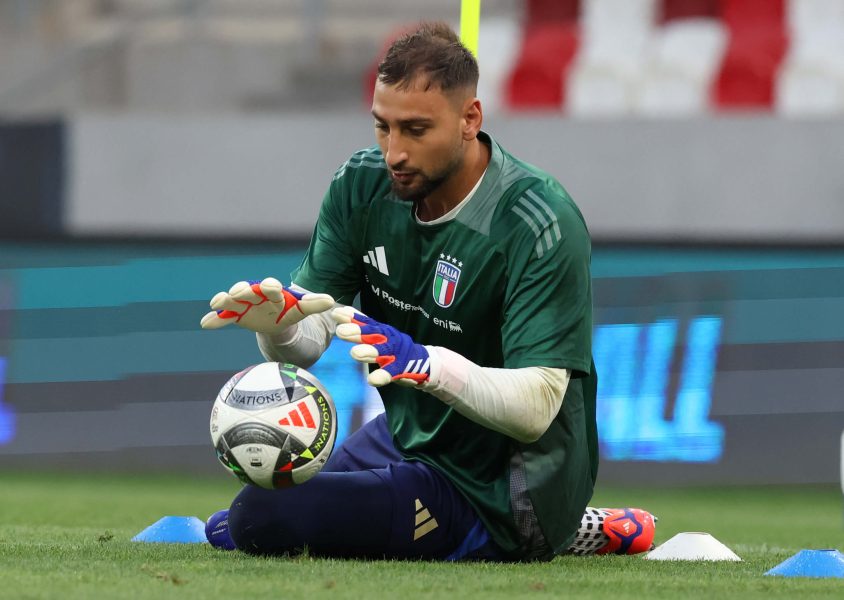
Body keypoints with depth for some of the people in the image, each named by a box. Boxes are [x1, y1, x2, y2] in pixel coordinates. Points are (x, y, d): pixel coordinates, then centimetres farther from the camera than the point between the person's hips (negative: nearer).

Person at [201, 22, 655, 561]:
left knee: (259, 519, -20)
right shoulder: (362, 185, -5)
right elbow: (306, 343, -6)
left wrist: (426, 364, -45)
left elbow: (536, 409, -29)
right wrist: (276, 319, -30)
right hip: (406, 437, 8)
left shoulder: (540, 226, -25)